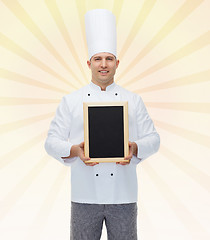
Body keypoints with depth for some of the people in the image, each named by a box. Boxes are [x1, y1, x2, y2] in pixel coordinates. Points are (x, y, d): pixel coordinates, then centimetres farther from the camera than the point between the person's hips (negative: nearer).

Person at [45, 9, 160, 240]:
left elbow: (152, 139, 7)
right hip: (84, 195, -1)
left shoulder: (133, 101, 8)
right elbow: (52, 142, 2)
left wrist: (134, 148, -14)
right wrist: (75, 150, -18)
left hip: (124, 195, 1)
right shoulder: (71, 101, 4)